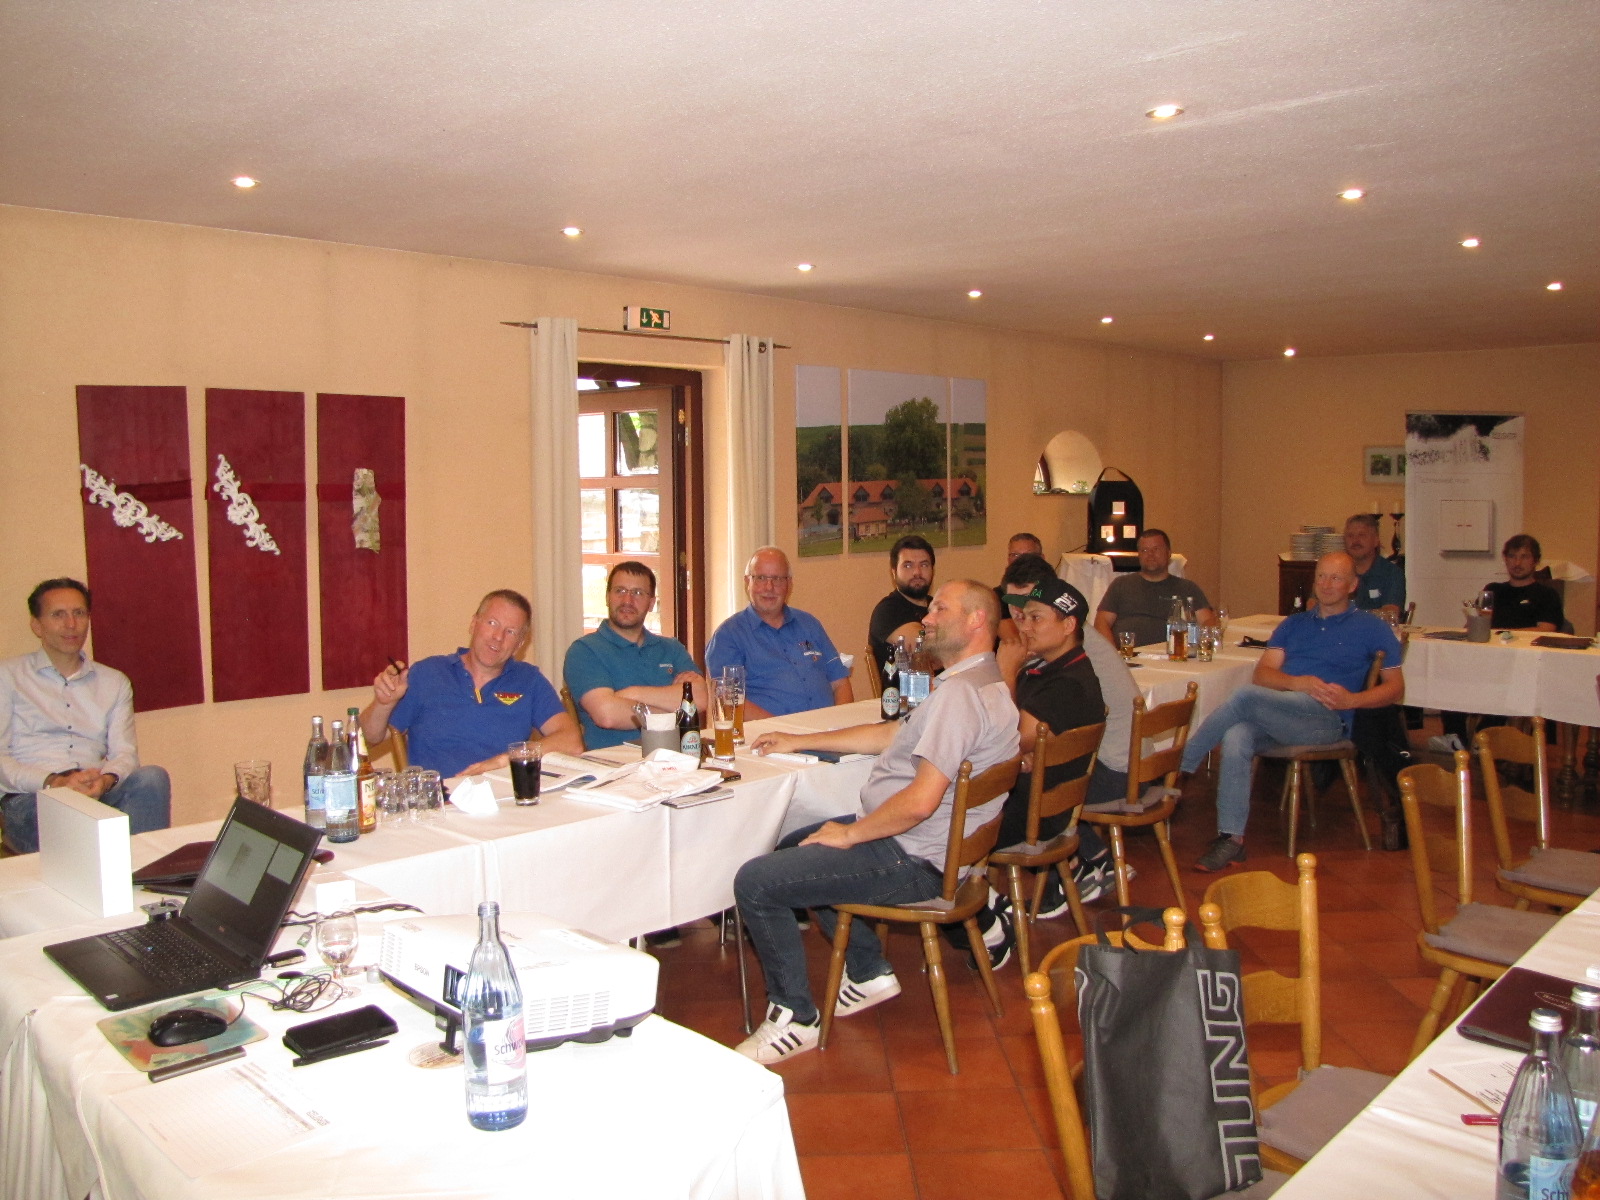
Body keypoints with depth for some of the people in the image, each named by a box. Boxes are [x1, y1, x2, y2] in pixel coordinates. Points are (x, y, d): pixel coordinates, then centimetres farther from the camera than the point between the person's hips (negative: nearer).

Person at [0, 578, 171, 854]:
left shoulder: (115, 683, 23)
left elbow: (125, 752, 10)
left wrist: (106, 780, -14)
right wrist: (53, 782, -16)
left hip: (99, 794, 3)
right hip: (31, 799, -3)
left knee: (152, 777, -31)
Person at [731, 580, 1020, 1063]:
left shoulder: (960, 692, -23)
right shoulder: (979, 683, 13)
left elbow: (920, 801, -30)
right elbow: (892, 734, 20)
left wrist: (851, 833, -14)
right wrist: (799, 741, 19)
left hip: (913, 860, -11)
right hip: (918, 842, 11)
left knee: (755, 882, -14)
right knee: (793, 846, 27)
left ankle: (794, 1016, 2)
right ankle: (869, 973, 26)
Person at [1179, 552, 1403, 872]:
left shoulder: (1371, 628, 15)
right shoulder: (1293, 624, 26)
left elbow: (1395, 686, 9)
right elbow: (1262, 673, 14)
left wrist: (1352, 699, -10)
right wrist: (1297, 682, -8)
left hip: (1325, 717, -4)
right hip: (1273, 715, 4)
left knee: (1247, 696, -32)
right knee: (1236, 738, -32)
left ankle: (1182, 766, -20)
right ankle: (1232, 839, -32)